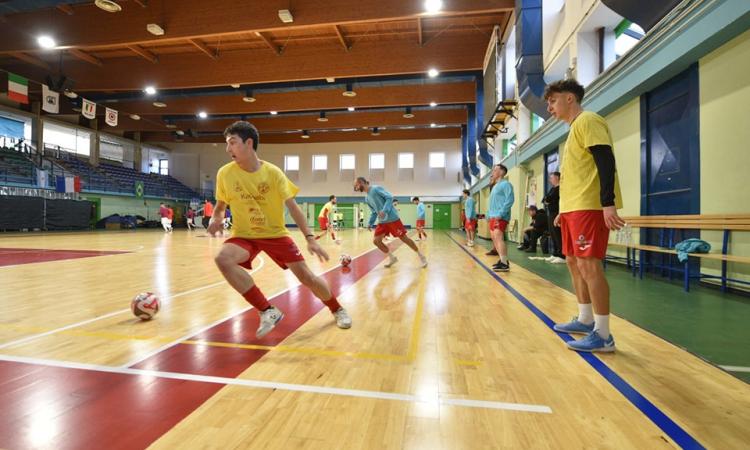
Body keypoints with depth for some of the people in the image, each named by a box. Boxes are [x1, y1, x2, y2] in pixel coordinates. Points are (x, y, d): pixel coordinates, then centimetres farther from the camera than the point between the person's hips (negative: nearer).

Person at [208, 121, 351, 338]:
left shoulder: (272, 172, -11)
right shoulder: (225, 173, -7)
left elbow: (292, 206, -11)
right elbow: (220, 206, 9)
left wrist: (310, 238, -18)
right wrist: (215, 219, -15)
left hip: (275, 233, -1)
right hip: (244, 235, 1)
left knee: (306, 276, -5)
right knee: (223, 259, -31)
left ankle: (337, 309, 24)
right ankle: (268, 311, -18)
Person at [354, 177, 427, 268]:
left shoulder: (376, 188, -9)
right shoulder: (367, 199, 14)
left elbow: (389, 197, -16)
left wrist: (384, 210, -28)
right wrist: (370, 223, 12)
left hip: (392, 218, -8)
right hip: (382, 221, 8)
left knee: (404, 238, -4)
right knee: (376, 241, -2)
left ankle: (421, 256, 12)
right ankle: (392, 258, 14)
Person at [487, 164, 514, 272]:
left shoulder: (505, 184, -5)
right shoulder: (495, 186, 23)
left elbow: (510, 200, -16)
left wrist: (500, 214, -22)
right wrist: (489, 215, 20)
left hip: (500, 217, -10)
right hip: (493, 217, 10)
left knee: (498, 238, -18)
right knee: (494, 239, 10)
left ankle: (505, 264, -18)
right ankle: (502, 260, 18)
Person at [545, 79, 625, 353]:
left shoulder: (587, 120, -6)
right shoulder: (574, 128, 23)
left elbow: (606, 162, -17)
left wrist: (608, 203, -25)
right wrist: (564, 209, 24)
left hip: (589, 207, -10)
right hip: (573, 207, 10)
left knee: (588, 265, -11)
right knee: (574, 262, 13)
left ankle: (603, 336, -3)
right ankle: (585, 320, 25)